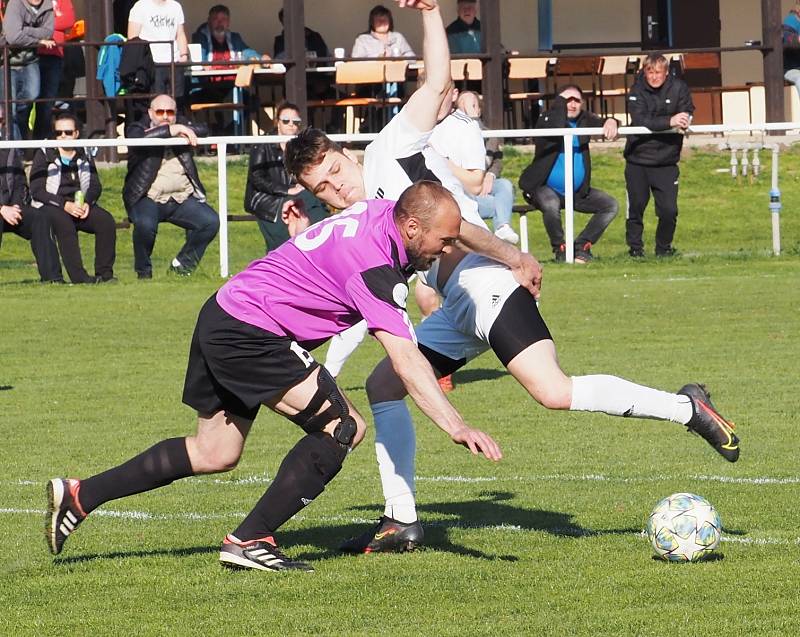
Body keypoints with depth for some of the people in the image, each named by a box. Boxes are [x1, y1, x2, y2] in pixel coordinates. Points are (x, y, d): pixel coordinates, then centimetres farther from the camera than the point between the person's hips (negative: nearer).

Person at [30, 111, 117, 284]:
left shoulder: (84, 155, 13)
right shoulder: (44, 155, 0)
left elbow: (95, 186, 9)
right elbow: (36, 190, -8)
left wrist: (87, 203, -14)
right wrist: (64, 205, -20)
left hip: (80, 205, 4)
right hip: (50, 207, -4)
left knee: (106, 220, -22)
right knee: (64, 223, -37)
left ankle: (104, 272, -19)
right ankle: (79, 276, -40)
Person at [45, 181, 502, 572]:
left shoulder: (380, 212, 3)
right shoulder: (375, 264, -24)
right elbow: (406, 360, -30)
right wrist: (457, 426, -34)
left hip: (222, 321, 10)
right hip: (250, 334, -10)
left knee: (215, 454, 19)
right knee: (344, 426, -13)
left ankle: (78, 496, 25)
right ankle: (250, 540, -9)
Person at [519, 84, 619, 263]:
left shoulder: (584, 120, 6)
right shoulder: (547, 119, -10)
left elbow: (601, 123, -7)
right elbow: (557, 125, -32)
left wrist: (611, 122, -31)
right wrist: (562, 99, -19)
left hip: (577, 191, 6)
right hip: (545, 188, -6)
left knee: (611, 205, -2)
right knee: (551, 205, -38)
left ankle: (581, 246, 3)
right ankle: (559, 249, -13)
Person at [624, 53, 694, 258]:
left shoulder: (679, 88, 0)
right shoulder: (637, 91, -8)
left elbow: (687, 114, 0)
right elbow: (640, 120, -23)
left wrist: (684, 121, -26)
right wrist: (669, 121, -37)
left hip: (667, 161, 1)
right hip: (637, 159, -1)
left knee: (669, 210, -4)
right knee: (636, 206, 3)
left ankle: (664, 247, 17)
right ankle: (635, 247, 19)